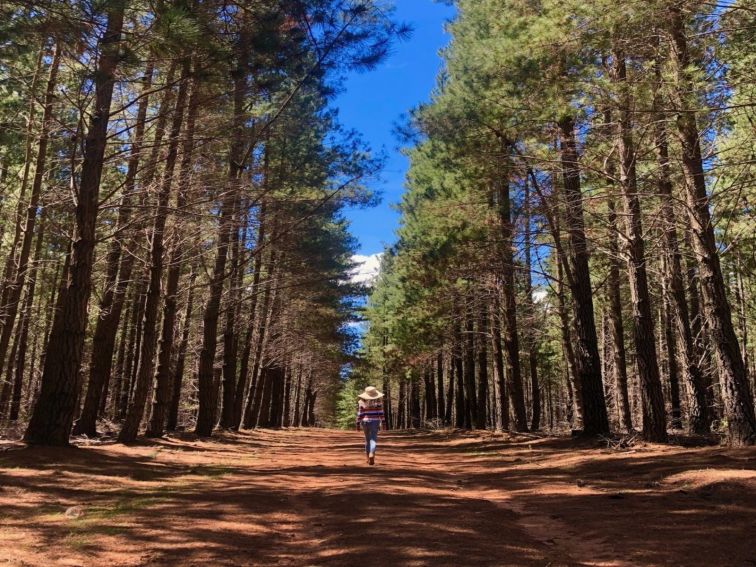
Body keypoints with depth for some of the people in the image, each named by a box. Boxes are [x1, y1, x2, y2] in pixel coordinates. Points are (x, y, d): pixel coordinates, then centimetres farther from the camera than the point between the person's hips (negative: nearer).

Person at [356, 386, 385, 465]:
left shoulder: (361, 402, -2)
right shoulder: (378, 401, -5)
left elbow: (359, 414, -2)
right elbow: (381, 413, -6)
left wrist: (358, 424, 4)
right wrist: (383, 422, -1)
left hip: (365, 422, 2)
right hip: (375, 422, -2)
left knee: (367, 439, 15)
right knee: (373, 439, -4)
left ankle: (368, 458, 18)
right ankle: (371, 455, -28)